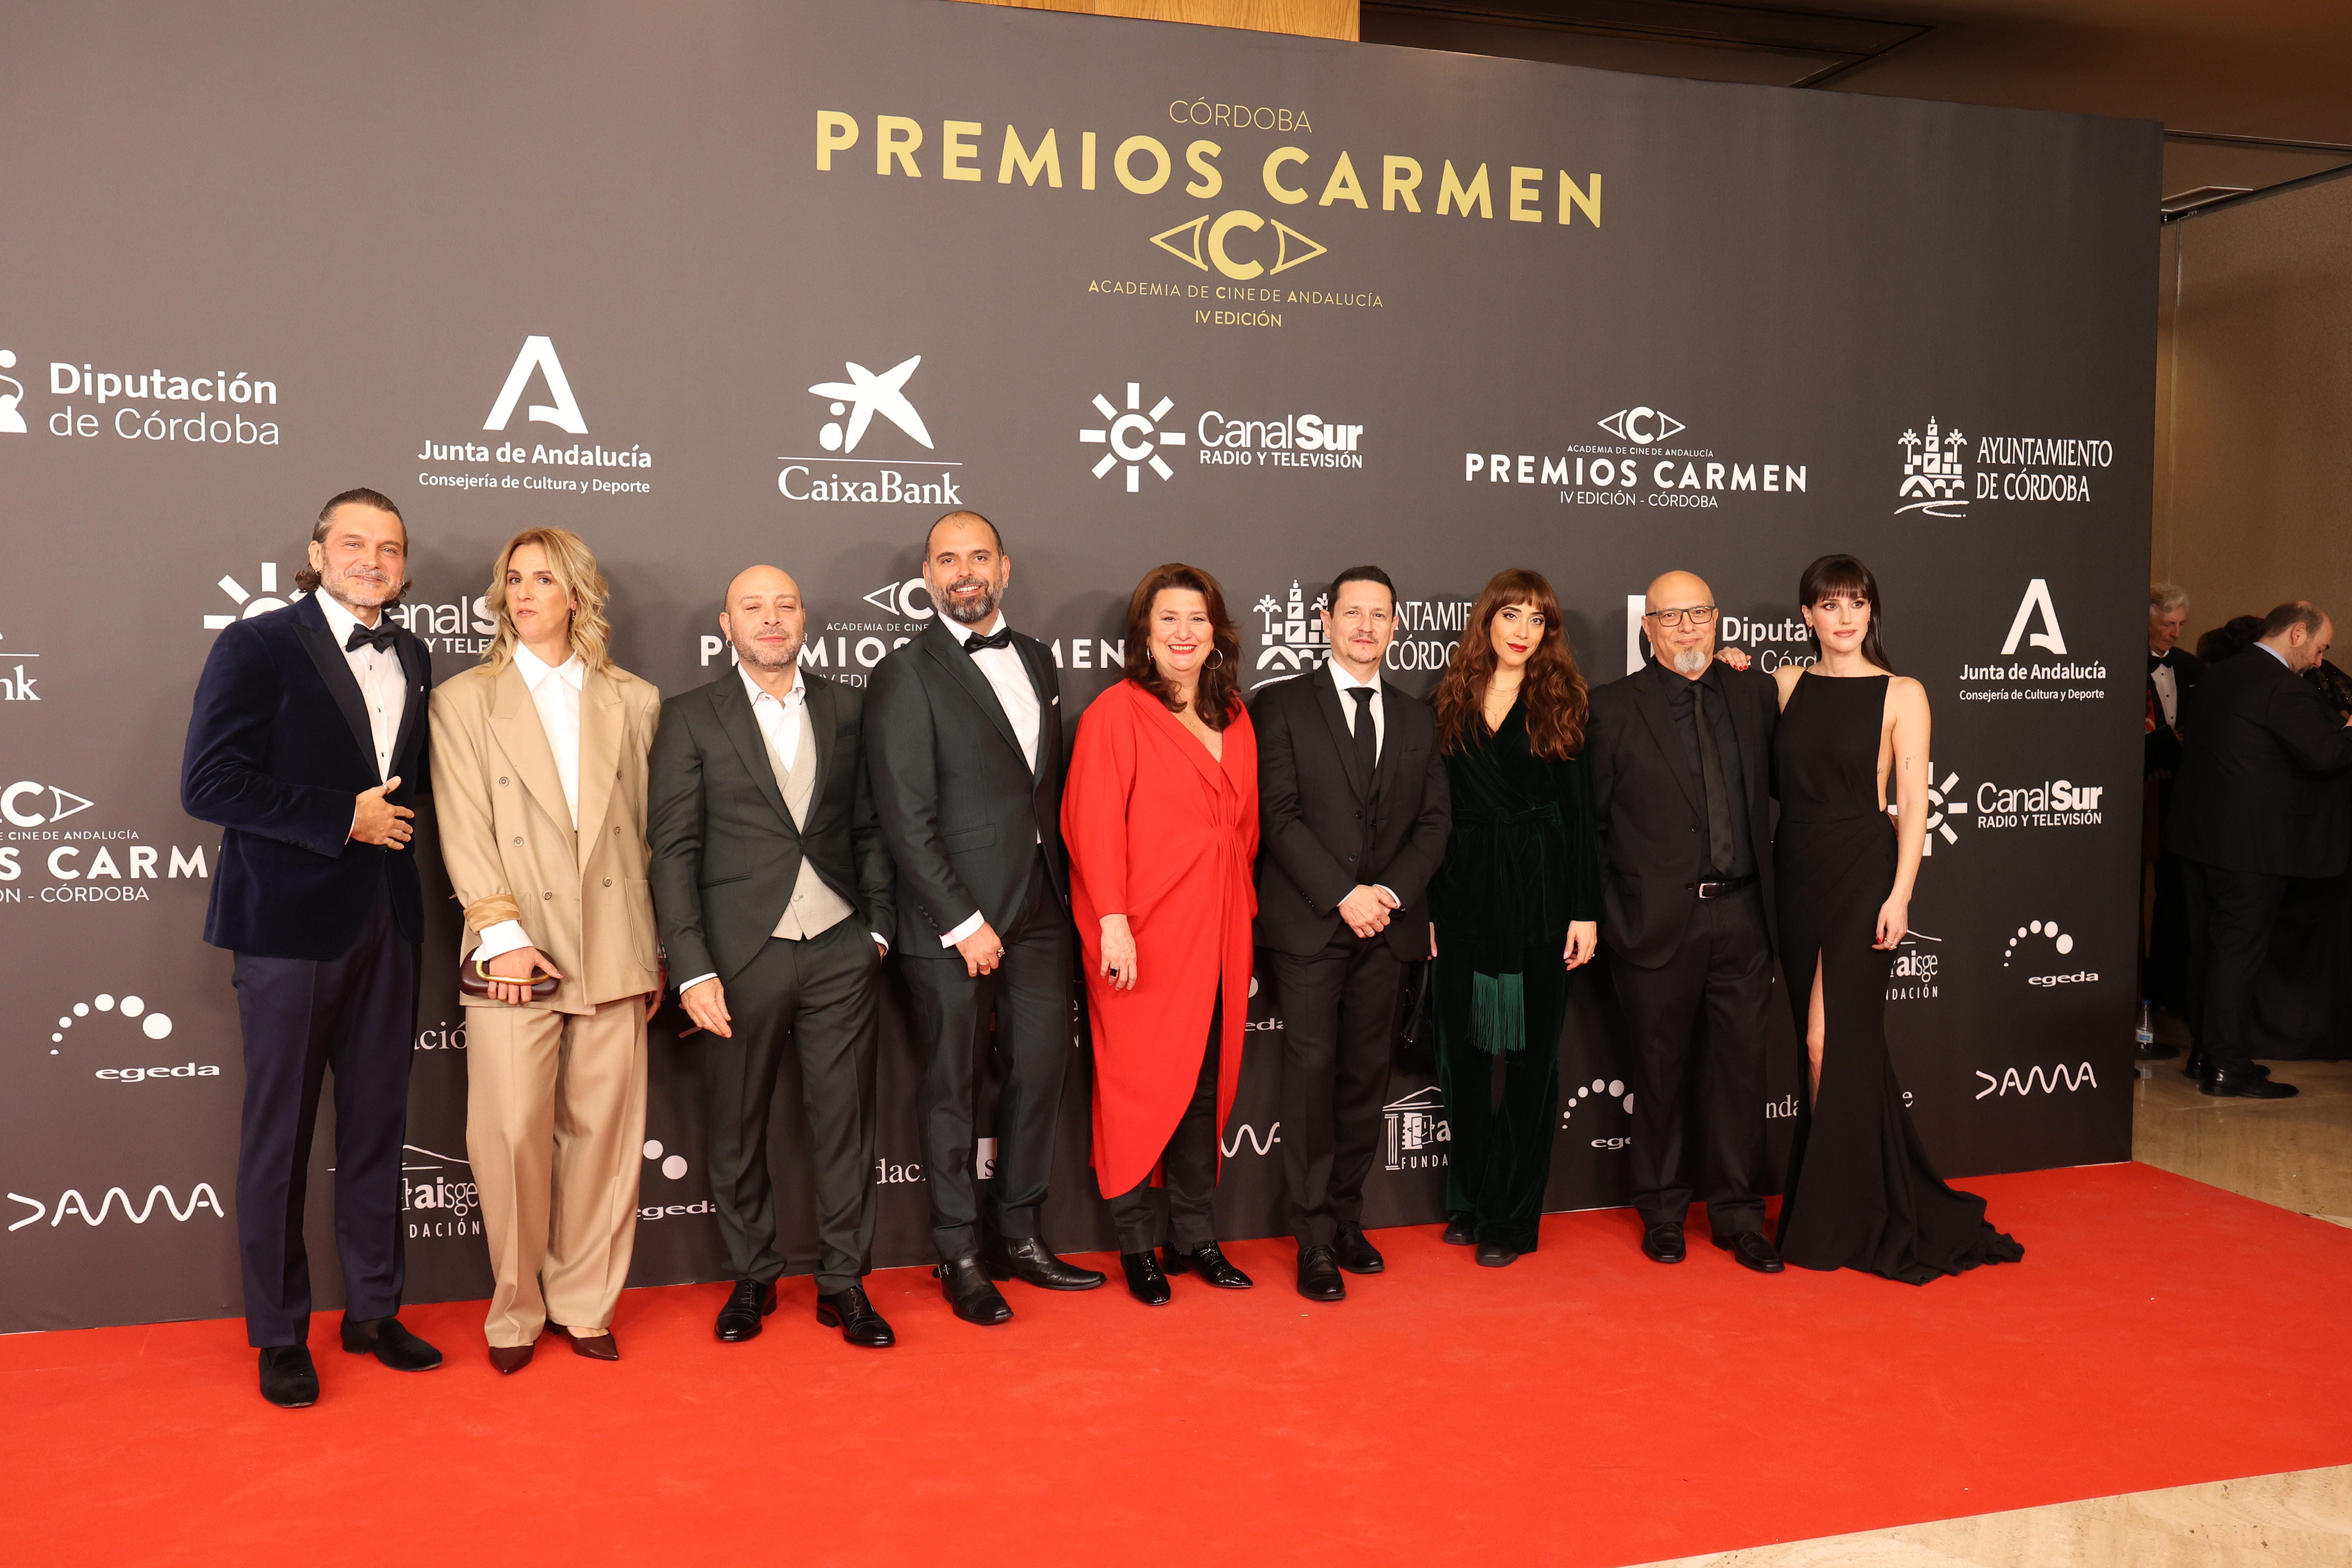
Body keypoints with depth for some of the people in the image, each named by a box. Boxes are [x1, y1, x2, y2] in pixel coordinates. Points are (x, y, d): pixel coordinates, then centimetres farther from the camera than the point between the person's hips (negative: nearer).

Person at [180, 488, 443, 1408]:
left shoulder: (412, 660, 12)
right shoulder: (257, 648, -6)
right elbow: (208, 784, -15)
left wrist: (397, 807, 2)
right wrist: (343, 819, -16)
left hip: (386, 924, 6)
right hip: (290, 925, -5)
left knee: (377, 1125, 12)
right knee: (280, 1134, 5)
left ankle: (373, 1311, 25)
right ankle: (279, 1336, 18)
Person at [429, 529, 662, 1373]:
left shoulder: (634, 701, 12)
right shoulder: (463, 700, 7)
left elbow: (648, 832, 11)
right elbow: (464, 833, -1)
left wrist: (655, 950, 9)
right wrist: (502, 935, -12)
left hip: (614, 950, 2)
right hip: (517, 953, -2)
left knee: (604, 1130, 5)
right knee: (511, 1132, -3)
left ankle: (584, 1303, 19)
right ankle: (515, 1311, 15)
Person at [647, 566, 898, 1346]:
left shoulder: (845, 708, 8)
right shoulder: (690, 718, 0)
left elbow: (869, 826, 12)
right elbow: (673, 850, -4)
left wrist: (878, 926, 5)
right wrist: (693, 969, -10)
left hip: (840, 951, 2)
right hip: (742, 957, -2)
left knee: (846, 1120, 5)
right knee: (738, 1128, 9)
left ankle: (843, 1282, 18)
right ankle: (752, 1277, 27)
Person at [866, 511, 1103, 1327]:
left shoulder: (1037, 661, 12)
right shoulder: (906, 676, -7)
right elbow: (906, 820, -12)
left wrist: (1063, 891, 7)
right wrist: (963, 923, -14)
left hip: (1039, 913, 6)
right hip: (951, 921, -6)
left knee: (1041, 1071, 11)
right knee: (951, 1090, 5)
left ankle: (1017, 1236, 27)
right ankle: (961, 1257, 19)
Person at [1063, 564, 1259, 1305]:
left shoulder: (1234, 719, 14)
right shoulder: (1116, 713, -6)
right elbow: (1094, 823, -12)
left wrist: (1242, 906, 9)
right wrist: (1112, 922, -18)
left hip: (1218, 934, 6)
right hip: (1144, 937, -6)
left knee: (1207, 1083, 11)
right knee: (1140, 1085, 1)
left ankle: (1194, 1234, 23)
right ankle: (1137, 1243, 15)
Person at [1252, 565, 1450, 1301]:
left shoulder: (1417, 718, 15)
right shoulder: (1282, 706, 2)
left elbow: (1434, 820, 10)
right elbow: (1280, 815, -6)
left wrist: (1392, 891, -6)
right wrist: (1344, 895, -13)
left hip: (1386, 925, 4)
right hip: (1309, 923, -4)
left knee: (1367, 1075, 7)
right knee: (1313, 1070, -4)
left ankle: (1346, 1218, 19)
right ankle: (1316, 1240, 4)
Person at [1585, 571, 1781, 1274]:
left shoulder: (1754, 692, 8)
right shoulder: (1614, 707, -3)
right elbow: (1587, 819, -2)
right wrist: (1599, 912, -5)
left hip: (1741, 915, 3)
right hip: (1659, 920, -3)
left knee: (1741, 1068, 7)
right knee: (1660, 1072, 10)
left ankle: (1739, 1216, 21)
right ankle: (1663, 1212, 25)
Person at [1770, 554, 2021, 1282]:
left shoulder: (1901, 694, -1)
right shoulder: (1784, 684, 8)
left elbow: (1913, 804, -4)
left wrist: (1899, 895, -12)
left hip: (1862, 873, -4)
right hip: (1796, 873, 4)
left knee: (1831, 1043, -8)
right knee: (1852, 1041, 11)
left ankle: (1831, 1222, 5)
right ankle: (1893, 1202, 25)